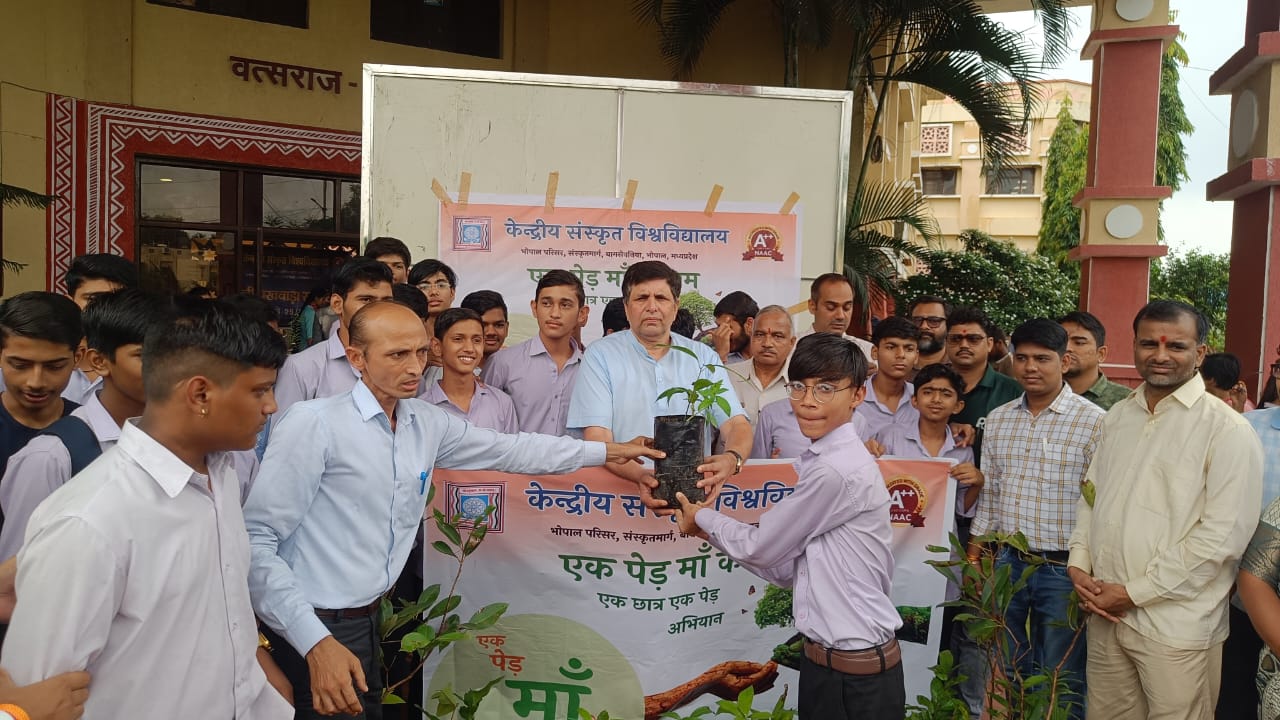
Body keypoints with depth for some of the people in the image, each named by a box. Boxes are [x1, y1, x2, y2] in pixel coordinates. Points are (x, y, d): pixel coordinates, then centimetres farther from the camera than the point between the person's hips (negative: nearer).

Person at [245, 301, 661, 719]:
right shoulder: (314, 424, -19)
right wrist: (315, 641, -25)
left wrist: (607, 451, 15)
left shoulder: (427, 423, 2)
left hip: (368, 621, 6)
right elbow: (255, 538, -19)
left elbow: (509, 449, 13)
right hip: (315, 631, -6)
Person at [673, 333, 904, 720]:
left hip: (856, 675, -8)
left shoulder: (836, 470, -22)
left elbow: (761, 546, -12)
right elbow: (787, 567, 8)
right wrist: (712, 531, 8)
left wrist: (701, 517, 3)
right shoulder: (825, 462, 7)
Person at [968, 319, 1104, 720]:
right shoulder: (997, 420, 7)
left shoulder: (1093, 422, -10)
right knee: (1007, 677, 19)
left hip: (1063, 568, -5)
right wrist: (974, 556, 12)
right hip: (1008, 562, 5)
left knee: (1062, 686, 8)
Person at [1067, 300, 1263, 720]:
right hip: (1104, 613, 5)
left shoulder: (1227, 429, -9)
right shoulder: (1118, 417, 11)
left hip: (1177, 626, -5)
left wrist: (1134, 592, -13)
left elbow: (1224, 534, -14)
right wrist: (1078, 565, 1)